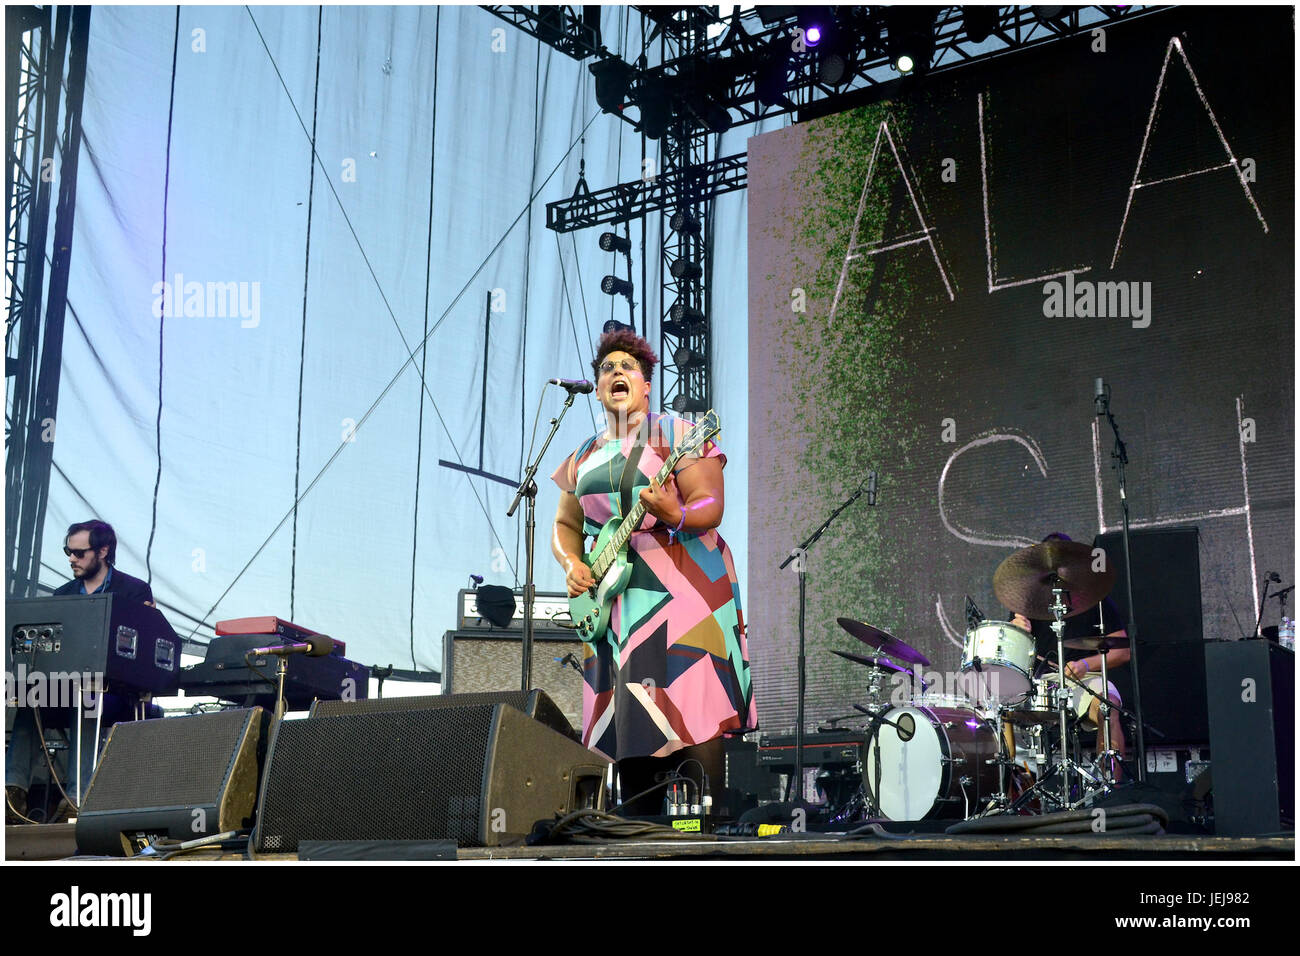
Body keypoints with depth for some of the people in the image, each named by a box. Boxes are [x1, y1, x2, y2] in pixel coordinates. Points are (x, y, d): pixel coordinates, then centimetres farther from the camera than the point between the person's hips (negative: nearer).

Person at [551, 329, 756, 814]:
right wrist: (571, 563, 1)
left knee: (688, 705, -14)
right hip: (613, 596, 6)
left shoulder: (674, 433, 0)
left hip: (682, 585, -6)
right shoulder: (583, 457, 17)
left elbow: (711, 505, -9)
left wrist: (675, 516, -30)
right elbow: (566, 525, 21)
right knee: (625, 716, 4)